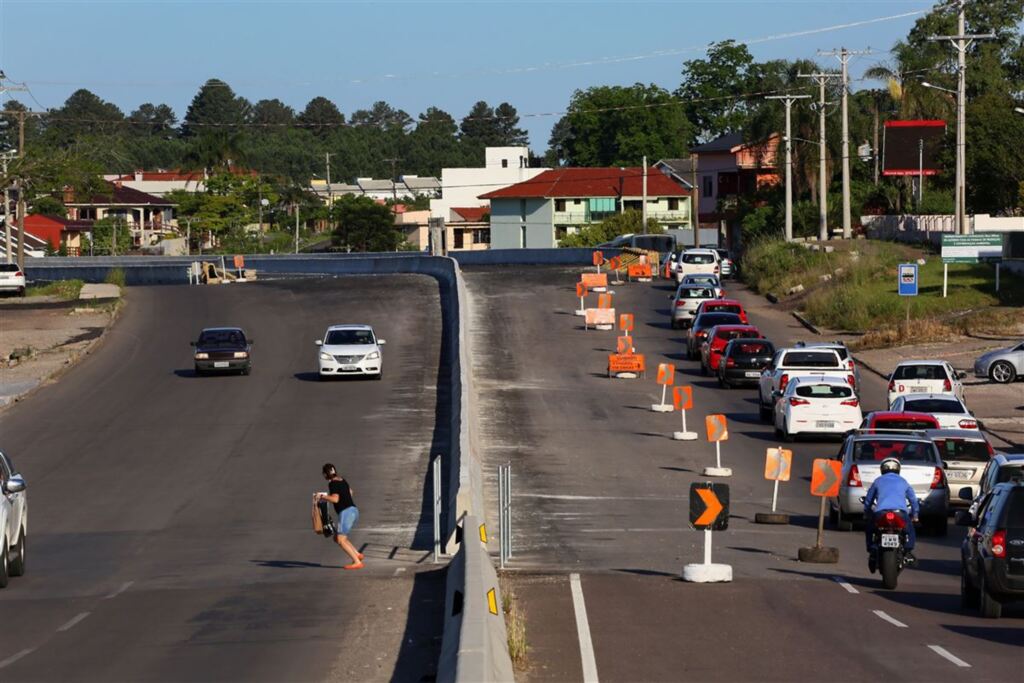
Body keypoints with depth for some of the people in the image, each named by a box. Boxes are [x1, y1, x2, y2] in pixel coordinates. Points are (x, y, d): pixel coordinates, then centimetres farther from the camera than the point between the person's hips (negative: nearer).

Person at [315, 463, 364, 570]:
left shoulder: (332, 483, -10)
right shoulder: (342, 481, 15)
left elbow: (335, 499, -23)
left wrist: (322, 496, -9)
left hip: (346, 512, -9)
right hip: (354, 510, 9)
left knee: (341, 540, -9)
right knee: (337, 537, 18)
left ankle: (357, 562, -16)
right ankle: (357, 554, 8)